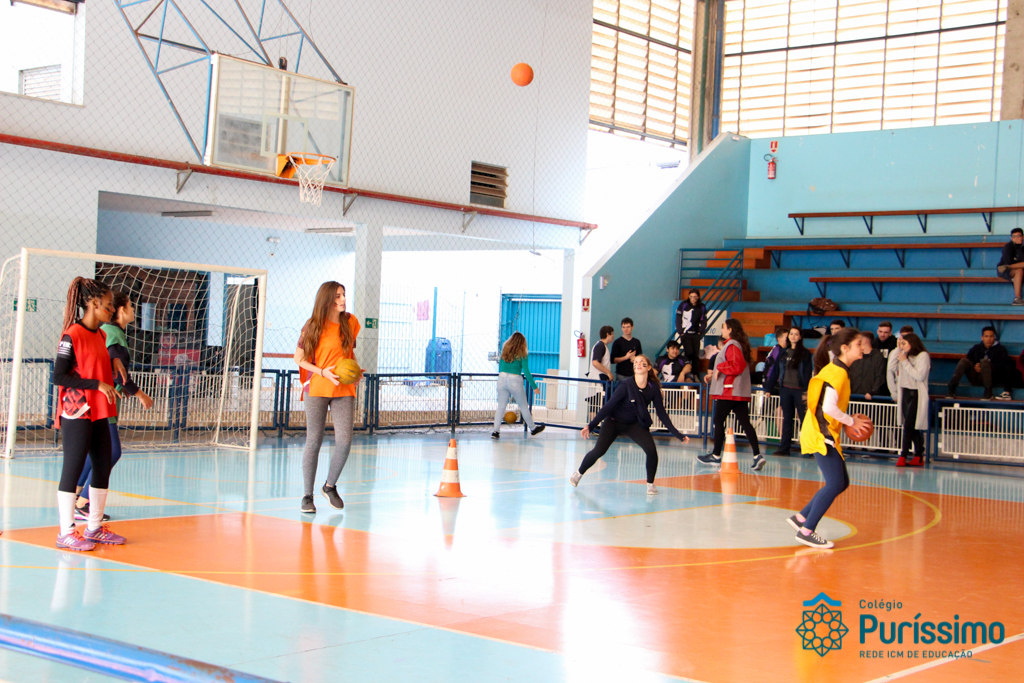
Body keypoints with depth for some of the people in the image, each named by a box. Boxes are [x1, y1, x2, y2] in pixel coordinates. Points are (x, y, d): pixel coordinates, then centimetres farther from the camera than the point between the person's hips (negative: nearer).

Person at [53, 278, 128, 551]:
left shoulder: (101, 334, 12)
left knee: (103, 467, 10)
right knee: (73, 469, -4)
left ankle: (94, 528, 21)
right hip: (76, 413, -9)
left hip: (99, 413, 9)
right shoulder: (72, 335, -13)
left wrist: (114, 361, 5)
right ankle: (66, 532, 4)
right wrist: (97, 384, -19)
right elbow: (59, 377, -16)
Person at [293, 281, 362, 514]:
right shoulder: (313, 326, -4)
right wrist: (322, 372, -13)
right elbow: (298, 357, 0)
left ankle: (330, 486, 16)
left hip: (344, 390, 3)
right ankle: (307, 496, 11)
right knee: (314, 441, 0)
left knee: (344, 441, -7)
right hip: (316, 389, -3)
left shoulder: (350, 322, 7)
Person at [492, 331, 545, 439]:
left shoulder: (505, 352, 9)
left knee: (501, 406, 8)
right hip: (515, 380, -4)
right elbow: (526, 372, -7)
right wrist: (534, 386, -1)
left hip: (502, 378, 4)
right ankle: (533, 429, 27)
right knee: (524, 406, 11)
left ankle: (495, 431, 0)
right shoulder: (522, 354, -4)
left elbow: (500, 368, 15)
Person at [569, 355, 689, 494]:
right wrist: (590, 426, -25)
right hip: (613, 421, -2)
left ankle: (650, 483, 3)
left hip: (635, 424, 3)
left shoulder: (653, 388, -13)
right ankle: (579, 473, 14)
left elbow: (661, 414, -4)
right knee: (599, 450, -14)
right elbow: (608, 406, -19)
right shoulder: (626, 386, -23)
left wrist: (678, 435, -6)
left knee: (651, 450, -19)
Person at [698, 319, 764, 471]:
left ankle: (716, 455, 10)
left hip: (729, 391, -9)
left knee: (718, 420, 3)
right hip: (741, 392, 9)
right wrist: (715, 372, 23)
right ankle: (757, 456, -8)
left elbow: (737, 366, -24)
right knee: (745, 422, 1)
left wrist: (720, 367, -12)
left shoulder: (732, 345, -12)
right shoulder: (740, 345, 18)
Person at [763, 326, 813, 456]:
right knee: (787, 419, 7)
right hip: (785, 389, 4)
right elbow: (775, 371, 12)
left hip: (799, 390, -4)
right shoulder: (784, 352, 11)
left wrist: (807, 391, -13)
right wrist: (768, 388, 9)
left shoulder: (805, 354, 0)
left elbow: (808, 373, -5)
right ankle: (784, 447, 9)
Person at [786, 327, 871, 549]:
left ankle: (801, 518, 17)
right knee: (835, 484, -11)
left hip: (825, 434, 10)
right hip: (821, 434, -10)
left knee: (841, 482, 12)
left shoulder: (837, 370, 15)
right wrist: (851, 421, -10)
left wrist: (848, 421, 10)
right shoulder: (837, 372, -16)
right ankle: (806, 531, -6)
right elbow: (829, 407, -24)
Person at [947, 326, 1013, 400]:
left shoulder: (1000, 349, 9)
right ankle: (951, 389, -32)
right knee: (964, 360, -19)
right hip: (975, 379, 3)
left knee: (984, 361, -30)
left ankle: (988, 393, -34)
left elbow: (1002, 366, -5)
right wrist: (975, 367, -13)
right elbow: (969, 360, 9)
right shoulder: (976, 348, 19)